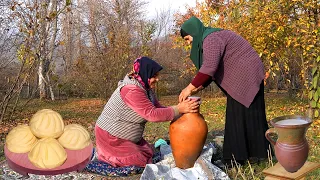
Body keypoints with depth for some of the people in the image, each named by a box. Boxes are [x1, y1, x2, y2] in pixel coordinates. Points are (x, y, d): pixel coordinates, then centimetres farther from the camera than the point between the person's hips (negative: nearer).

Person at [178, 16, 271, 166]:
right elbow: (213, 68, 16)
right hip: (245, 76, 10)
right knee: (250, 114, 13)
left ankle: (236, 158, 1)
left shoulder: (210, 39, -16)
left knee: (239, 115, -6)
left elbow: (209, 68, -27)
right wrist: (197, 88, 6)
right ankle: (257, 152, 22)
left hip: (246, 77, -10)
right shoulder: (212, 38, 16)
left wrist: (190, 88, -20)